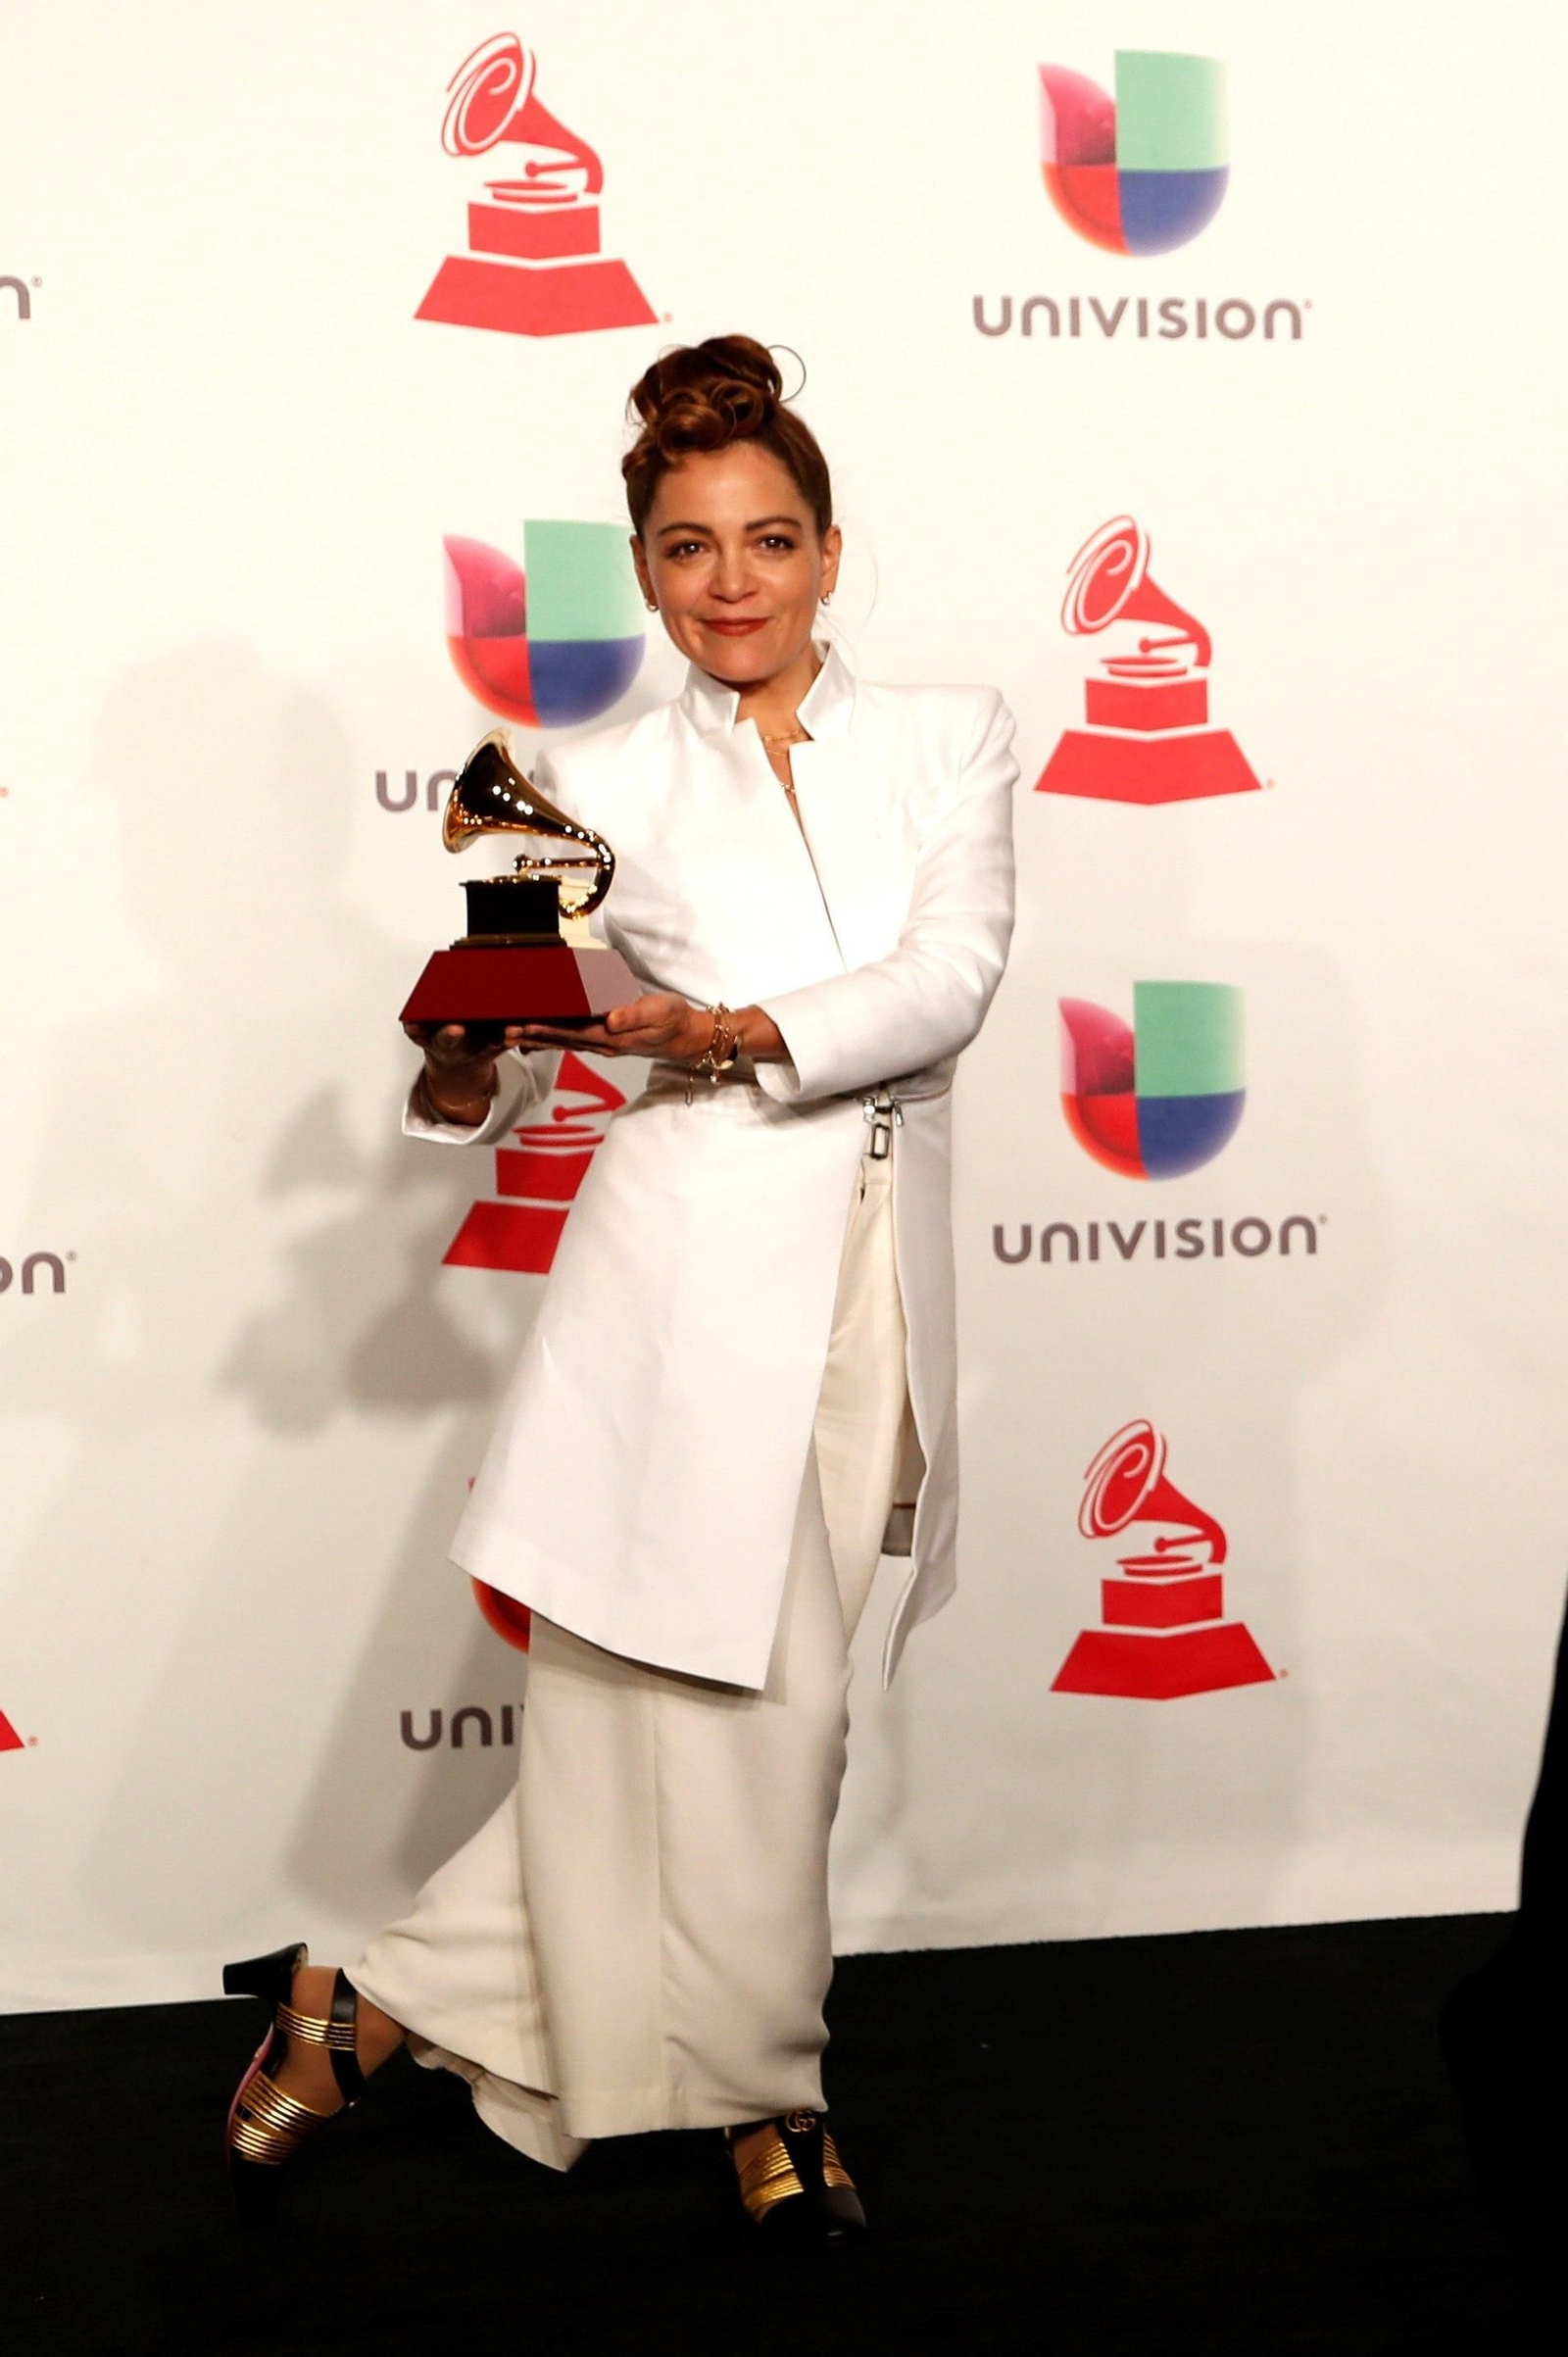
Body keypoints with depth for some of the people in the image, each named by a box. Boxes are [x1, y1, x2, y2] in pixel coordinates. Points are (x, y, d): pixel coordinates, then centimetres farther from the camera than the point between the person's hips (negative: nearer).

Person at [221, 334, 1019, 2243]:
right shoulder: (601, 784, 6)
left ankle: (372, 2008, 22)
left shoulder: (948, 738, 10)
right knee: (738, 1699, -2)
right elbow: (491, 1076, 4)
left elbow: (948, 980, -5)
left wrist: (731, 1033, -17)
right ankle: (757, 2084, 21)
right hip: (695, 1269, -3)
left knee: (679, 1711, 6)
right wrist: (467, 1063, -19)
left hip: (874, 1278, 3)